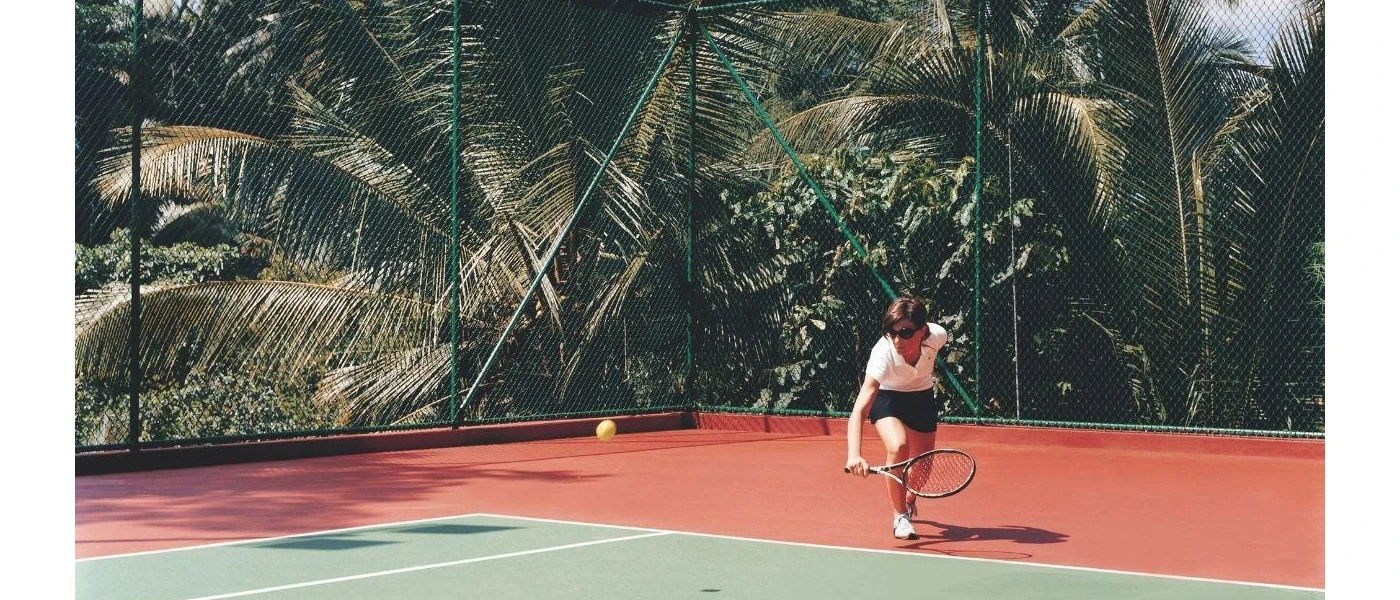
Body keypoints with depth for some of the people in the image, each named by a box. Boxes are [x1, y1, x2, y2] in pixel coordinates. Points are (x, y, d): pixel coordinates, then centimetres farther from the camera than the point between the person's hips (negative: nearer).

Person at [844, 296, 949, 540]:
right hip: (886, 398, -3)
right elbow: (859, 410, -49)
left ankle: (909, 502, 46)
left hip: (922, 398, 4)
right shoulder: (883, 353, -41)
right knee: (898, 446, -31)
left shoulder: (937, 335, -31)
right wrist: (853, 455, -63)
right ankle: (900, 517, -11)